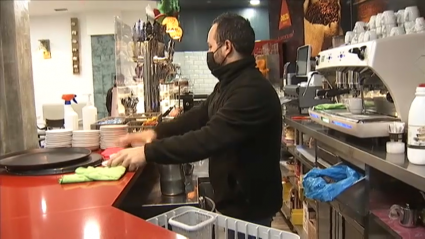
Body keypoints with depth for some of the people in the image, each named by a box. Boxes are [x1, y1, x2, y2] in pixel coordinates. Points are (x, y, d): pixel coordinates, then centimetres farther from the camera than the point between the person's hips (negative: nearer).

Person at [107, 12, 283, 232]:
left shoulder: (253, 91, -26)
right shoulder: (230, 83, 9)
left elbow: (209, 138, -33)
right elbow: (199, 116, 12)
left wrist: (147, 152, -30)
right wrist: (156, 133, -1)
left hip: (249, 207, -9)